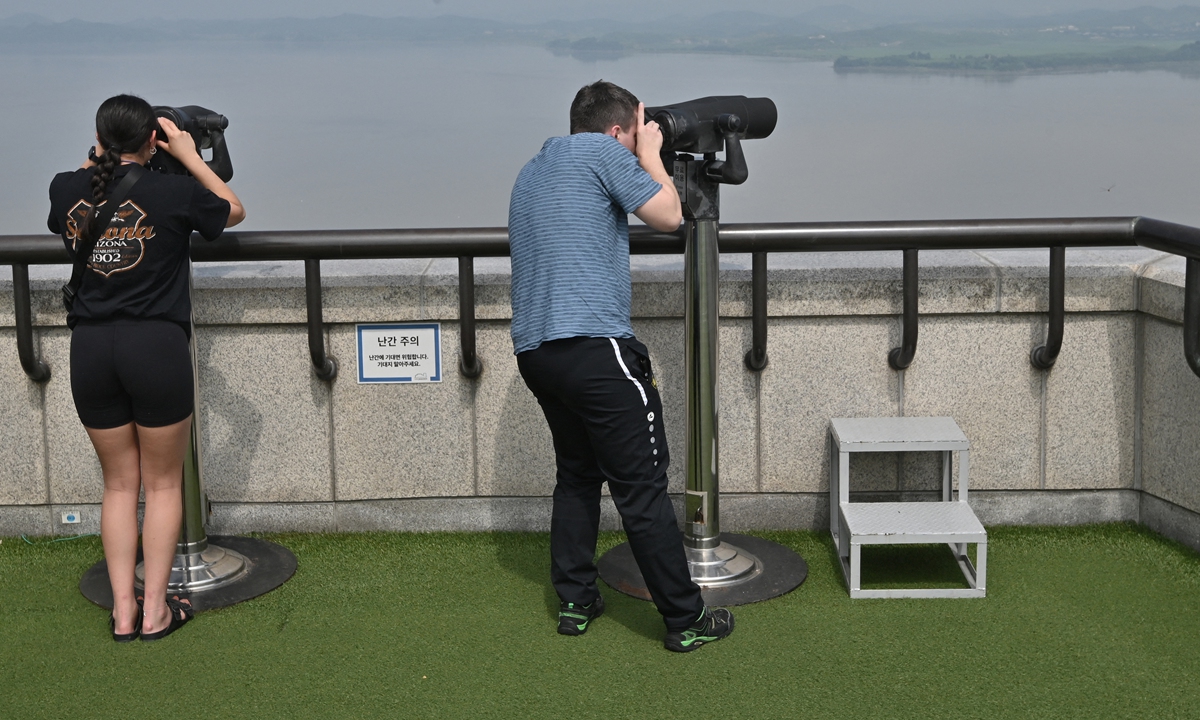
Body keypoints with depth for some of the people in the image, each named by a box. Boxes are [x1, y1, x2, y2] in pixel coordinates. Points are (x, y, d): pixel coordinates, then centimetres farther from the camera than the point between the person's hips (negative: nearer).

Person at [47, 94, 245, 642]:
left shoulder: (67, 190, 2)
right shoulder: (173, 192, -8)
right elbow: (233, 211, 12)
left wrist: (99, 156, 25)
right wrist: (189, 156, 15)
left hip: (90, 349, 4)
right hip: (157, 346, -3)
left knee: (119, 483, 15)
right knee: (163, 482, 10)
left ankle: (123, 612, 16)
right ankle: (155, 611, 13)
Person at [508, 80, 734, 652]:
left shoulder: (531, 172, 22)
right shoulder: (603, 151, -3)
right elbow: (667, 215, -2)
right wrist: (651, 154, 14)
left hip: (533, 348, 9)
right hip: (593, 343, -8)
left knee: (576, 474, 22)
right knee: (642, 487, -3)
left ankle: (575, 603, 24)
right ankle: (686, 620, 4)